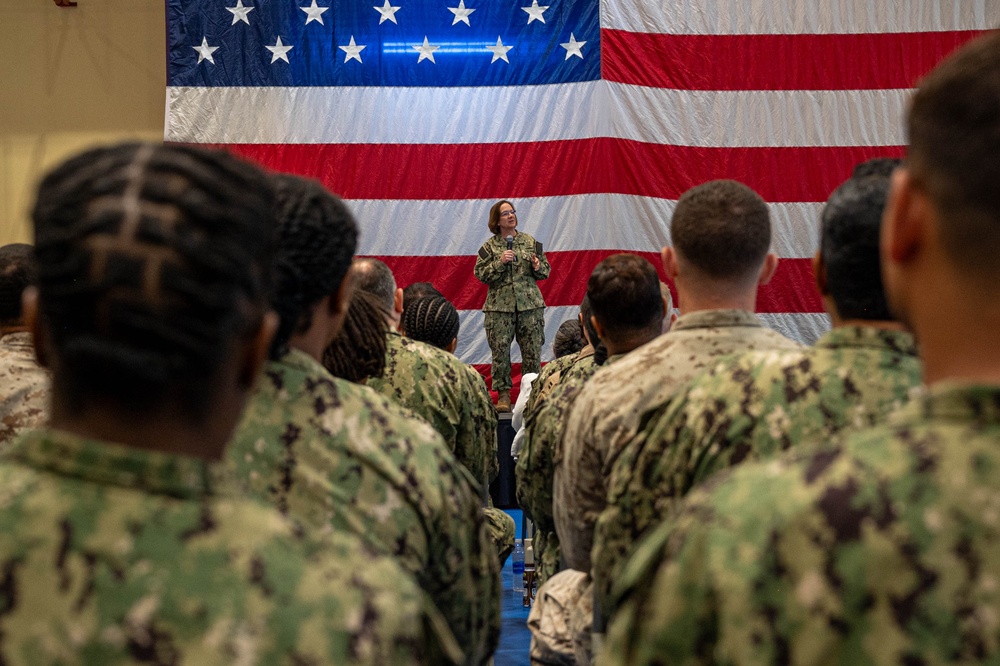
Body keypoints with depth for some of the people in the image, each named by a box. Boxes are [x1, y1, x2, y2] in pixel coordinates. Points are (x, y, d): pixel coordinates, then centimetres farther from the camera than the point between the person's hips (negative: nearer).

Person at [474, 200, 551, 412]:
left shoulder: (530, 242, 9)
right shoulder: (489, 247, 4)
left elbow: (546, 270, 12)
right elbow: (480, 274, -2)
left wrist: (538, 267, -9)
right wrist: (499, 262, -13)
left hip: (530, 304, 1)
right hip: (499, 306, -1)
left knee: (533, 350, 1)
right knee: (500, 350, -3)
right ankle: (503, 395, 5)